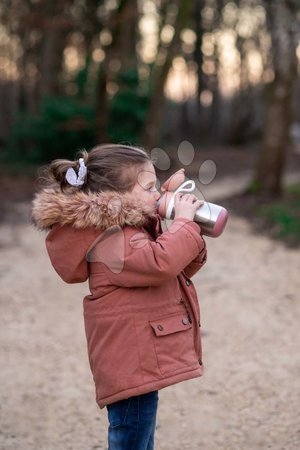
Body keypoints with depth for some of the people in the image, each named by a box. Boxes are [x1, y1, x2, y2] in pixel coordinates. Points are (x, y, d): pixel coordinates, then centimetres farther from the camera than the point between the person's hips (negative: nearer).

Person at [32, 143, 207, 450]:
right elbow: (161, 263, -34)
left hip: (139, 364, 11)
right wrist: (184, 222, -18)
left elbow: (179, 268, 21)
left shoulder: (130, 230, 15)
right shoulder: (113, 240, -19)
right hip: (132, 366, -11)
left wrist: (191, 231, 3)